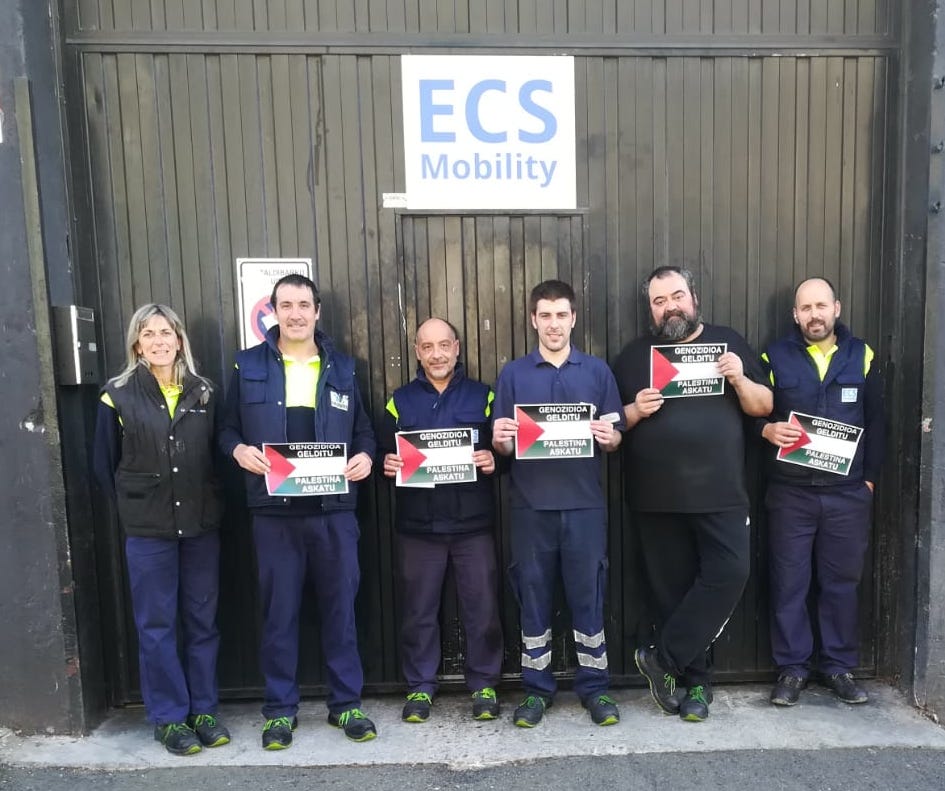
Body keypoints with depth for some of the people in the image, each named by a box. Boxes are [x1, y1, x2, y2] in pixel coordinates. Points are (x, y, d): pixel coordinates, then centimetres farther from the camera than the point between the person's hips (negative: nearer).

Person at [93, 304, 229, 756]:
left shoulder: (203, 392, 4)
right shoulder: (118, 395, -2)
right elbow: (104, 464, 3)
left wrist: (211, 504, 2)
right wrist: (133, 508, 3)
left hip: (202, 525, 2)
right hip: (148, 529, -2)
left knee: (202, 620, 10)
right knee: (157, 625, 7)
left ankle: (203, 710, 25)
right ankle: (168, 717, 22)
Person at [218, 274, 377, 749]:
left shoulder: (342, 368, 9)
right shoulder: (248, 366, 4)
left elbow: (363, 430, 12)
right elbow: (227, 428, 8)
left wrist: (365, 456, -8)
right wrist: (238, 450, -13)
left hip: (334, 510, 1)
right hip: (274, 512, -1)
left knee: (340, 609, 10)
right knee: (278, 613, 9)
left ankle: (346, 704, 26)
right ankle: (279, 709, 27)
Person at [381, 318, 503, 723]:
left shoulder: (483, 396, 7)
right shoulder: (400, 400, 9)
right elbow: (384, 456, 9)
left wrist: (494, 460, -14)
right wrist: (386, 465, -13)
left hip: (473, 524, 0)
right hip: (417, 526, 1)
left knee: (482, 609, 5)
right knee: (419, 611, 9)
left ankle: (484, 685, 23)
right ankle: (420, 687, 25)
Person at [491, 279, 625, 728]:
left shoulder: (598, 372, 6)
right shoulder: (513, 375, 6)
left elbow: (615, 439, 5)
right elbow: (502, 446, 5)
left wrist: (607, 437, -17)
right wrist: (500, 438, -18)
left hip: (584, 504, 0)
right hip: (530, 505, 0)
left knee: (588, 595, 8)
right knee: (532, 596, 8)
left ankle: (594, 686, 25)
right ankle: (536, 688, 24)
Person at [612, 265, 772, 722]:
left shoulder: (728, 343, 9)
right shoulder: (633, 356, 8)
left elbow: (764, 407, 9)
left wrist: (740, 380, -11)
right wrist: (635, 411, -13)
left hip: (721, 494, 0)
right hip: (656, 498, 0)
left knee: (729, 573, -11)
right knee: (672, 590, 6)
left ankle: (662, 659, 5)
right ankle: (696, 681, 23)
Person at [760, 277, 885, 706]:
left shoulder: (861, 355, 7)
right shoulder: (775, 356, 2)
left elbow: (876, 422, 8)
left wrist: (870, 476, 3)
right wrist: (767, 430, -19)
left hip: (848, 492, 2)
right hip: (790, 491, -1)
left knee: (842, 581, 10)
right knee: (789, 582, 3)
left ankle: (839, 666, 25)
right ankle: (791, 668, 17)